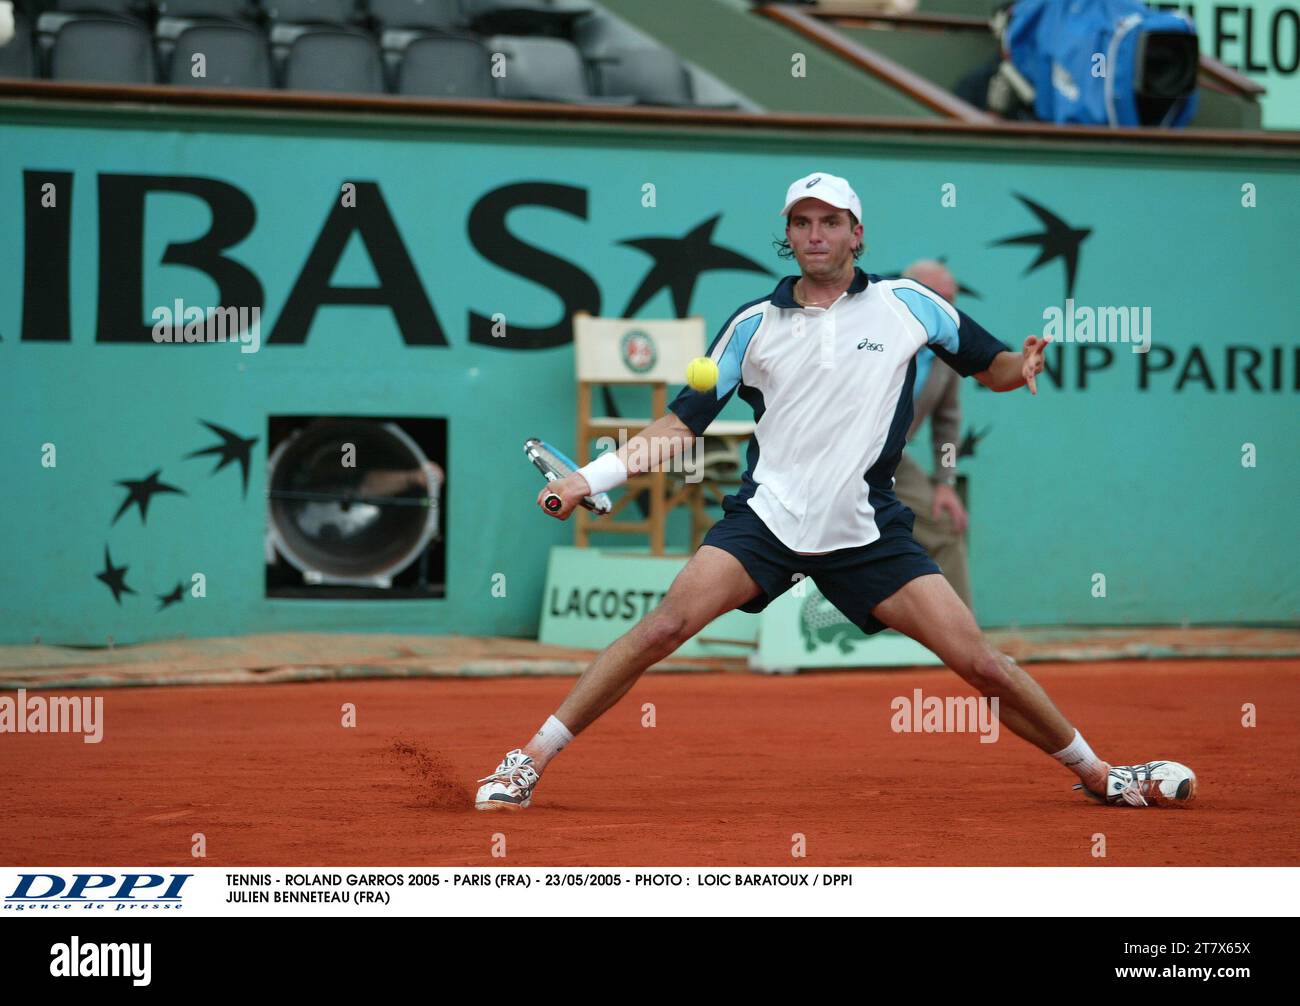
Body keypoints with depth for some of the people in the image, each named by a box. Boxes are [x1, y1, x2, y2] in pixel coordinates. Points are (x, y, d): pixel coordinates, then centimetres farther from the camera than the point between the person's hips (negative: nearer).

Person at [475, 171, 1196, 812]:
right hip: (766, 516, 0)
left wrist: (1023, 366, -12)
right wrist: (591, 477, -1)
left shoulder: (907, 304, 4)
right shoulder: (753, 324, 5)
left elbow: (993, 369, 12)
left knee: (980, 662, -7)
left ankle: (1096, 774, 13)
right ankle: (528, 763, -14)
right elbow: (684, 421, 8)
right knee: (664, 626, -20)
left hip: (867, 532, 0)